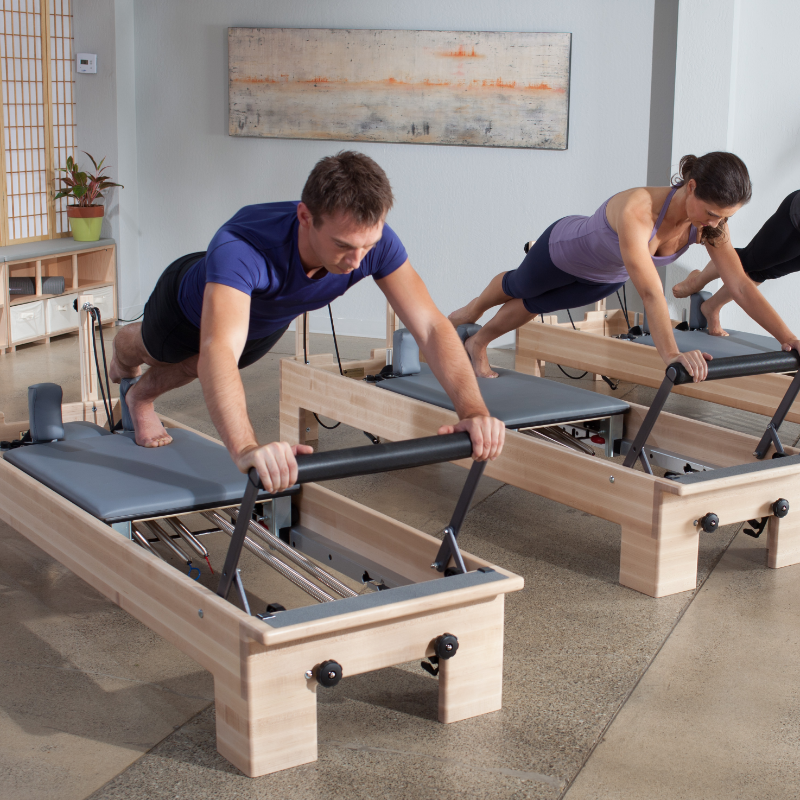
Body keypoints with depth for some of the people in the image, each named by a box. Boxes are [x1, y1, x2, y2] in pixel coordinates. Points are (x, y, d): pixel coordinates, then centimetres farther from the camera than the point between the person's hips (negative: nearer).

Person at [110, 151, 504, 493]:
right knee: (156, 351, 32)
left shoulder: (375, 241, -41)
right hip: (193, 301, -3)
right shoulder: (240, 250, -55)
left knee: (189, 369, 33)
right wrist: (246, 448, -86)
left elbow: (431, 325, -44)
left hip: (267, 321, 4)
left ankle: (142, 397, 67)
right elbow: (219, 351, -69)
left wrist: (473, 410, -60)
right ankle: (122, 354, 69)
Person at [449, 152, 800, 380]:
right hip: (564, 250, -5)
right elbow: (650, 291, -60)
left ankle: (478, 342, 55)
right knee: (518, 287, 29)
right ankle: (471, 310, 63)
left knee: (532, 305, 28)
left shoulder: (711, 226, -32)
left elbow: (741, 286, -32)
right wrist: (670, 354, -70)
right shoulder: (637, 210, -51)